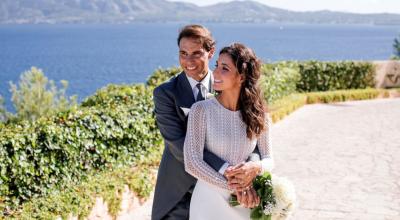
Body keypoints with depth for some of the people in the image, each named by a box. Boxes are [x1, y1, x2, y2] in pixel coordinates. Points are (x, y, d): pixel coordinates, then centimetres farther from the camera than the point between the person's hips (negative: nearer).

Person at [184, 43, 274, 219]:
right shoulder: (201, 110, -11)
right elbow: (192, 162, -15)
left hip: (245, 203, 2)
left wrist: (256, 167, -20)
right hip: (209, 201, -2)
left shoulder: (257, 114, -3)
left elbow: (268, 159, 2)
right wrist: (231, 185, -21)